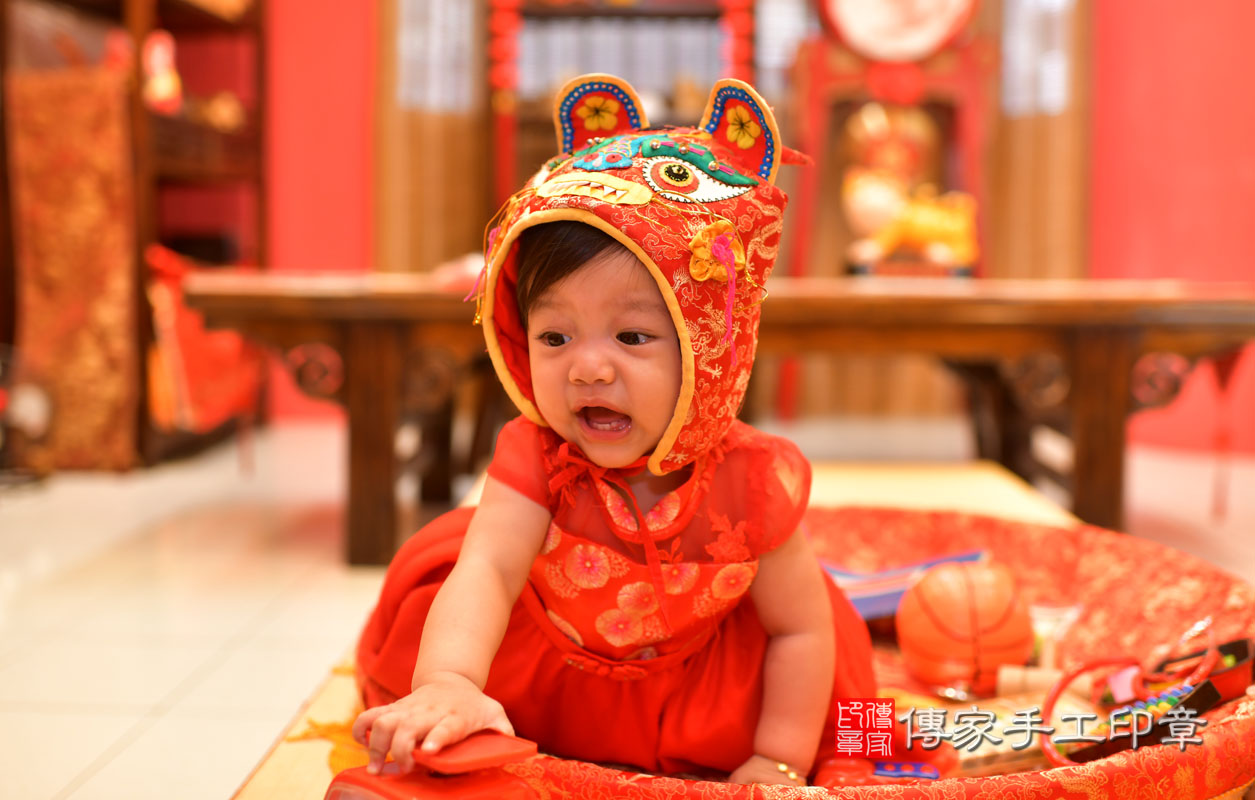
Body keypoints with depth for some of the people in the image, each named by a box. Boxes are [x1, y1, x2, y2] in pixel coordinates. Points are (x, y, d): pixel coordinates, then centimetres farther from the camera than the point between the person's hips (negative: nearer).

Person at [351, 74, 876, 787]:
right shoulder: (537, 455, -29)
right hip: (548, 672, 0)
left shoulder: (750, 482, -28)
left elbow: (800, 629, -17)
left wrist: (776, 765, -19)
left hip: (695, 688, 0)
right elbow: (487, 569, -43)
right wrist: (447, 686, -62)